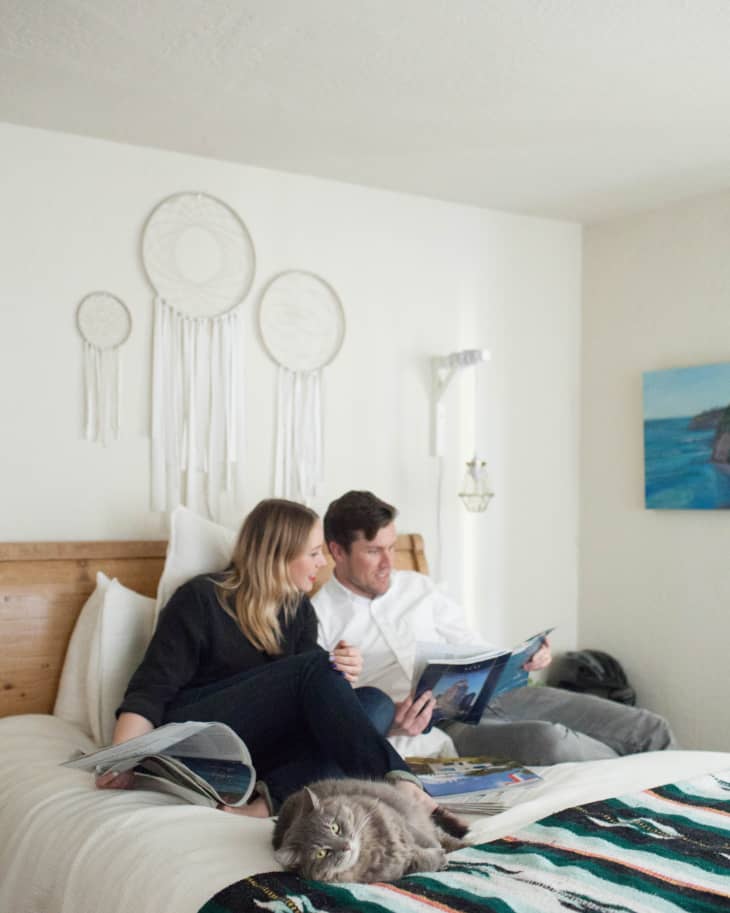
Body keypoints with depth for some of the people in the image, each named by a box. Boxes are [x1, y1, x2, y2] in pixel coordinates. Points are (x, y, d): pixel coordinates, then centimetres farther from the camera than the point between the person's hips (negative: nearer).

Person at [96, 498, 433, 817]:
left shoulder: (298, 608, 16)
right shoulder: (200, 599, -3)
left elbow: (311, 696, 8)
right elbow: (150, 691, -9)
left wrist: (341, 673, -16)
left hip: (265, 750, 6)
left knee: (377, 702, -19)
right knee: (316, 665, -26)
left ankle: (270, 800, -40)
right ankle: (395, 781, -36)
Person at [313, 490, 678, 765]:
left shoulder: (417, 586, 19)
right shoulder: (318, 620, 3)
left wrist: (523, 659, 1)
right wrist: (387, 725, -21)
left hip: (487, 694, 6)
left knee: (651, 730, -8)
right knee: (547, 739, -34)